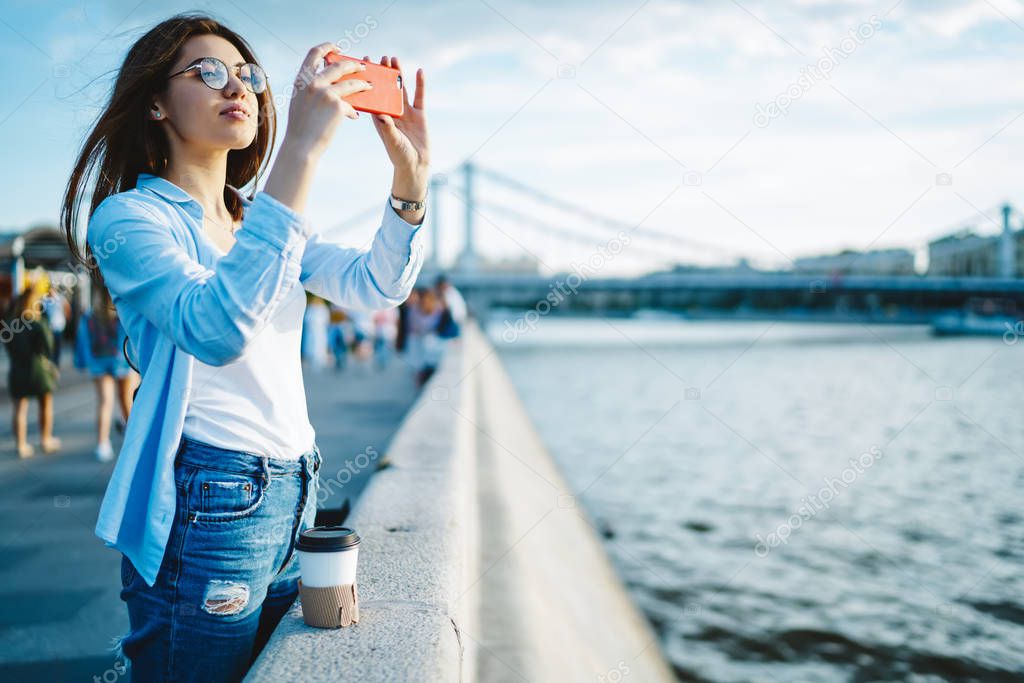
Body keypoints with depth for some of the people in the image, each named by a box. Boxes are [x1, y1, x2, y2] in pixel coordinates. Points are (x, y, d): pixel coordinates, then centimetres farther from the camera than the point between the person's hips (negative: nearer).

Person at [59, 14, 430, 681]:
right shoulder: (128, 216, -9)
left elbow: (376, 285, 1)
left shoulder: (263, 219, 15)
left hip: (293, 494, 8)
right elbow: (217, 330, -29)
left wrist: (410, 175, -15)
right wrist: (301, 152, -33)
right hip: (208, 503, -7)